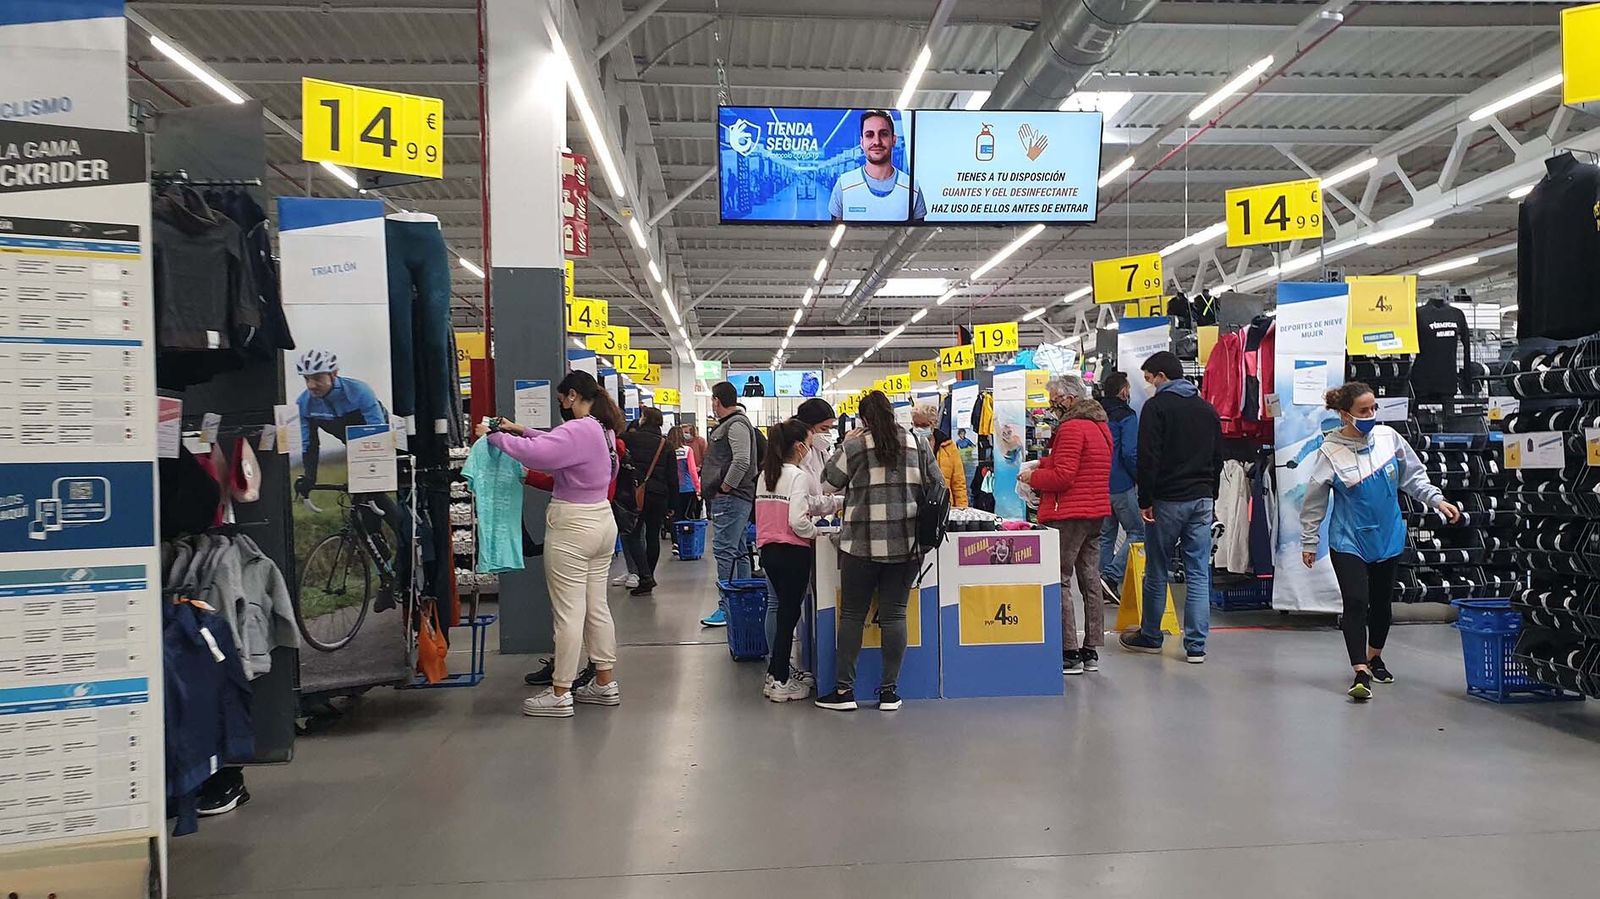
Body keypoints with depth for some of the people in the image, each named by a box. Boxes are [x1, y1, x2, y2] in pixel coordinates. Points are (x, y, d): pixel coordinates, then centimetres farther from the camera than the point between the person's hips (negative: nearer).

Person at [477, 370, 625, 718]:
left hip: (572, 528, -9)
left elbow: (535, 453, -29)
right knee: (596, 607, 15)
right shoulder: (603, 429, 9)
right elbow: (558, 445, 20)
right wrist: (523, 430, 15)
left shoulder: (578, 431, -21)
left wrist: (495, 435, -16)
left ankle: (560, 695, 6)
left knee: (569, 612, -2)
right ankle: (606, 684, 23)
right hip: (602, 521, 9)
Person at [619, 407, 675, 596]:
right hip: (659, 496, 4)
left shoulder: (631, 438, -4)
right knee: (653, 536, 12)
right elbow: (672, 477, 7)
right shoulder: (666, 445, 7)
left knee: (632, 535, 3)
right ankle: (648, 579, 18)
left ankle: (645, 575, -11)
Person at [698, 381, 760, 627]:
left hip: (730, 498, -11)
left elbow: (742, 460, -23)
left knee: (725, 551, -12)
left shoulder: (736, 424, -12)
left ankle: (727, 608, -11)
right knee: (739, 552, 13)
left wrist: (725, 487, -18)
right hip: (731, 499, 11)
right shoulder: (728, 424, 21)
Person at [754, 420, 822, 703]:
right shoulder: (799, 476, -14)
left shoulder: (765, 475, 9)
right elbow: (797, 520, -22)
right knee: (790, 613, 2)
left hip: (767, 549, 7)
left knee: (785, 609, 19)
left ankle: (776, 673, 26)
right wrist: (814, 531, -3)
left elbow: (764, 514, 11)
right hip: (793, 551, -7)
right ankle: (781, 682, 9)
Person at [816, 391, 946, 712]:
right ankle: (889, 691, 11)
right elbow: (937, 485, 9)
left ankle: (844, 689, 10)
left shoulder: (855, 446, -3)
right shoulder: (917, 443, 5)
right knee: (894, 614, 7)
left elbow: (831, 478, 9)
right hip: (907, 542, 3)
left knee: (852, 615, 7)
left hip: (863, 543, -2)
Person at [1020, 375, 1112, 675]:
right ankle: (1091, 651, 17)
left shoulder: (1071, 428, -14)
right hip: (1096, 512, 10)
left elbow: (1063, 476, -19)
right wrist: (1044, 465, 14)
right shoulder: (1100, 425, 18)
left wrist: (1032, 477, -4)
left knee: (1059, 581, -5)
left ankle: (1069, 653, -5)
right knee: (1090, 580, 11)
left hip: (1069, 515, -10)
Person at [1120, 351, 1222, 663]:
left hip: (1167, 500, -5)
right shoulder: (1208, 409, 13)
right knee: (1199, 575, 4)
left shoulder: (1156, 406, -7)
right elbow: (1218, 459, 17)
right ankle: (1196, 646, 5)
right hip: (1202, 500, 5)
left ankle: (1150, 637, 18)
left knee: (1157, 572, 7)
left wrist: (1145, 501, -9)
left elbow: (1148, 459, -14)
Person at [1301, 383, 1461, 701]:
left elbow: (1413, 475, 10)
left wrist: (1437, 500, -1)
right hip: (1349, 540, -4)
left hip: (1388, 536, 4)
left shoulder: (1388, 437, -6)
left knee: (1382, 601, 16)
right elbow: (1314, 501, -6)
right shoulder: (1331, 451, -14)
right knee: (1355, 603, -12)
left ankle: (1374, 657, 38)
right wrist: (1309, 542, -1)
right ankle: (1361, 673, -10)